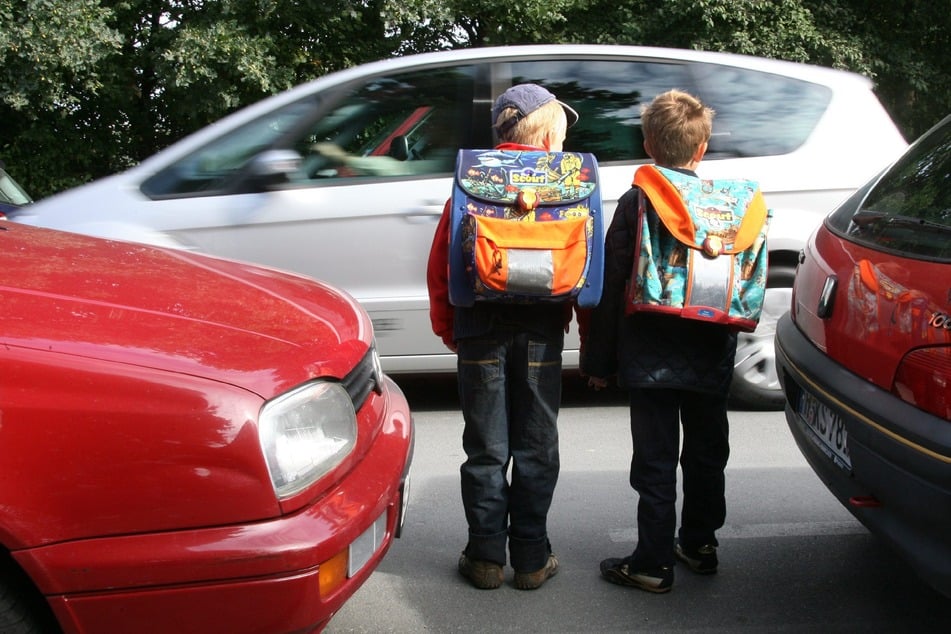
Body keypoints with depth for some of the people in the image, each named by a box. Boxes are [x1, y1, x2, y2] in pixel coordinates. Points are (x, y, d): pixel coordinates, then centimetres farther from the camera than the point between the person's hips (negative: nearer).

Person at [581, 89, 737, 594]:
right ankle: (699, 544, 30)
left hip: (649, 358, -3)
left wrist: (599, 359, -2)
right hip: (711, 358, 4)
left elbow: (611, 285, -8)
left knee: (655, 460, 1)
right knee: (707, 453, 17)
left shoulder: (636, 202, -8)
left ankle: (653, 562, 5)